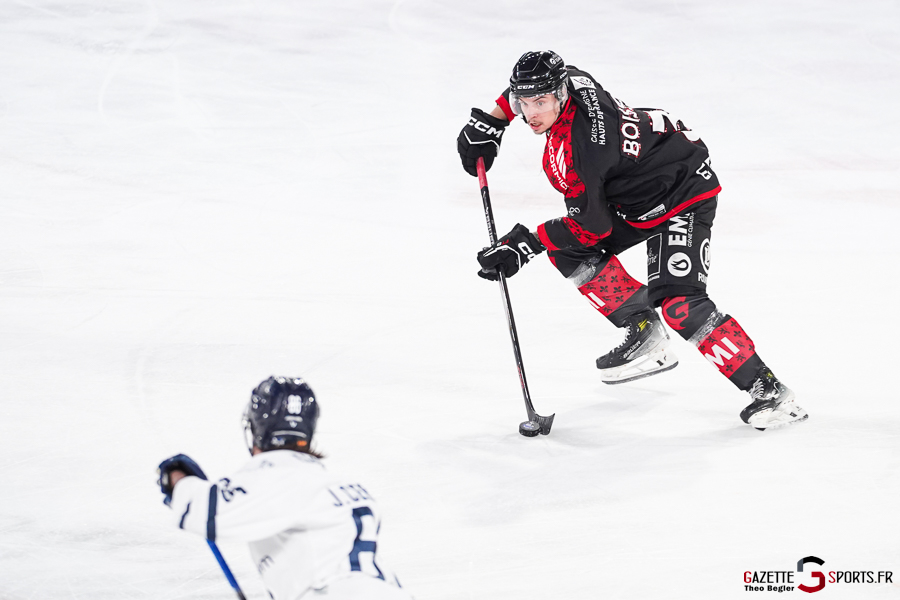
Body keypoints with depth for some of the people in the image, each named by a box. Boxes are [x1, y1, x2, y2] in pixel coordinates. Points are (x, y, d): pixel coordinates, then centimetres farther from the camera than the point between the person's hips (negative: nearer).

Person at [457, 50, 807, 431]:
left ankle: (766, 388, -19)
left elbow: (592, 225, -21)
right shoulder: (570, 82, -10)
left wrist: (526, 242, -15)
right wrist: (489, 122, 9)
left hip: (684, 193, -10)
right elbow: (531, 83, 16)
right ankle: (645, 335, 10)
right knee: (570, 251, 4)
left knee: (677, 303, -23)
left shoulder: (574, 152, -32)